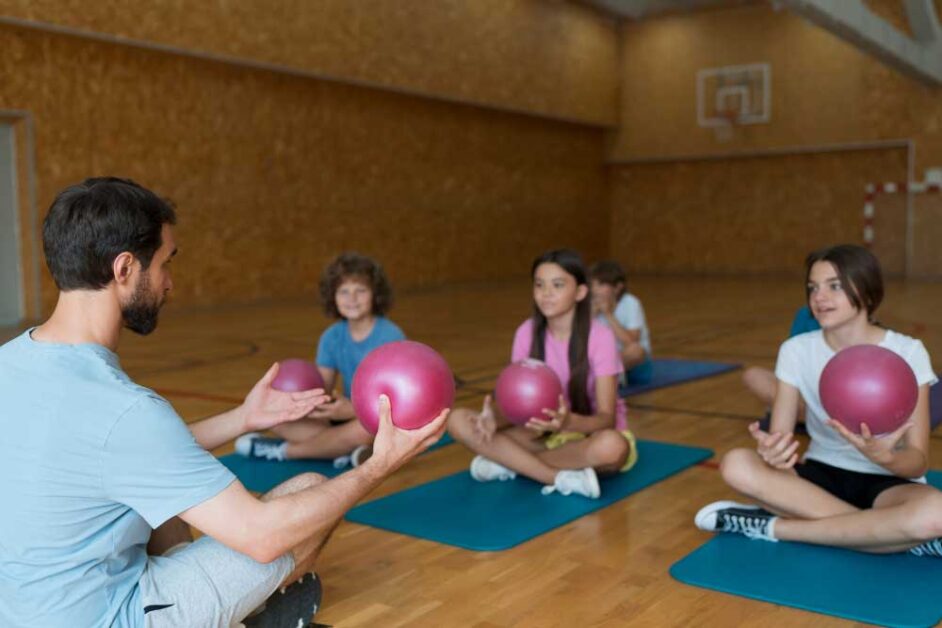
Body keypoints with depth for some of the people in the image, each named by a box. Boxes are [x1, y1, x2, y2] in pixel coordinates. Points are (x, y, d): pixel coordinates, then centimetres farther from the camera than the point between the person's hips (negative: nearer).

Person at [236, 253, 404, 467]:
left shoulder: (391, 337, -15)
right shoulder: (331, 337, 3)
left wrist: (353, 410, -33)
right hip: (349, 417, 6)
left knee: (362, 429, -40)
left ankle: (283, 450, -17)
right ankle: (346, 452, -25)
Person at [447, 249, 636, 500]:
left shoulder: (600, 336, -19)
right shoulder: (527, 333, -8)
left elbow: (606, 418, -22)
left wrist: (569, 421, -44)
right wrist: (496, 419, -33)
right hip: (545, 434, 3)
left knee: (611, 446, -41)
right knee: (459, 420, -18)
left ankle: (509, 462, -20)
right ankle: (563, 478, -25)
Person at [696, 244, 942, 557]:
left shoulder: (906, 352, -12)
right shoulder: (797, 350, -7)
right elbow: (780, 436, -13)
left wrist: (884, 457, -38)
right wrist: (773, 450, -38)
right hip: (821, 474, 2)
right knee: (737, 465, -28)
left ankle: (775, 526, -22)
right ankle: (896, 536, -23)